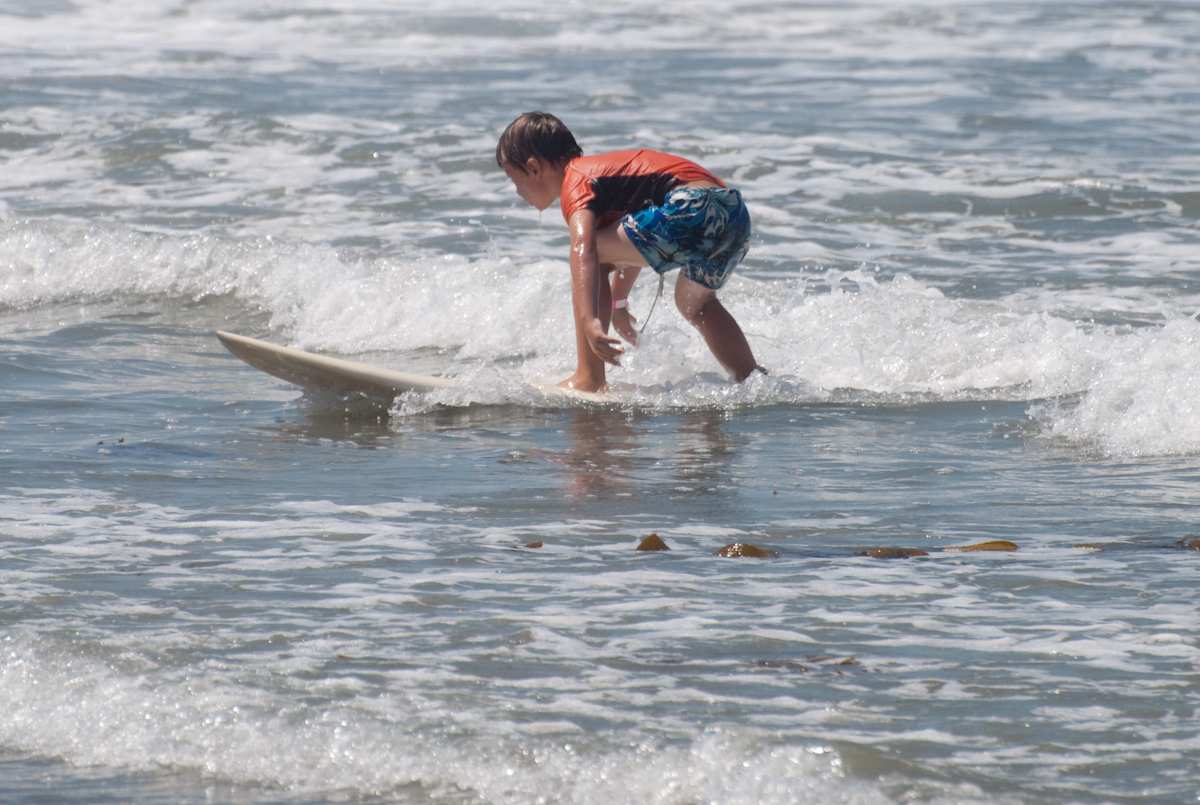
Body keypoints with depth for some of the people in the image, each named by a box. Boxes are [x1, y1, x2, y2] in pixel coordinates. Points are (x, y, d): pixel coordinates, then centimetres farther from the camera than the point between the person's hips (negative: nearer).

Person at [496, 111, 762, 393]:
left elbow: (583, 248, -20)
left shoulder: (576, 183, 0)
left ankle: (590, 379, -7)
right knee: (693, 300, 36)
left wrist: (590, 321, -33)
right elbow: (635, 243, 46)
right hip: (736, 215, 10)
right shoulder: (597, 169, 30)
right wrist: (618, 302, 60)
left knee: (589, 255, -4)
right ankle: (752, 378, 49)